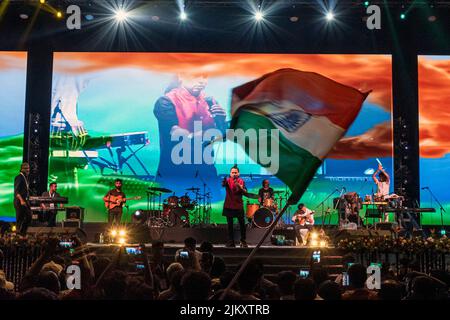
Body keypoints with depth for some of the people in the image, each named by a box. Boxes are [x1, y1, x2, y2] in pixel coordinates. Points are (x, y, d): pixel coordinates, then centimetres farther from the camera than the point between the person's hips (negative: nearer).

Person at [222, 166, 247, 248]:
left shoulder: (241, 181, 4)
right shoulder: (228, 180, 0)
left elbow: (245, 192, -4)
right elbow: (223, 184, -23)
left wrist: (239, 186, -21)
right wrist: (224, 182, -46)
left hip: (239, 205, 0)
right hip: (229, 205, 0)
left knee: (242, 224, -1)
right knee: (230, 224, 4)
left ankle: (243, 241, 9)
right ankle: (230, 242, 12)